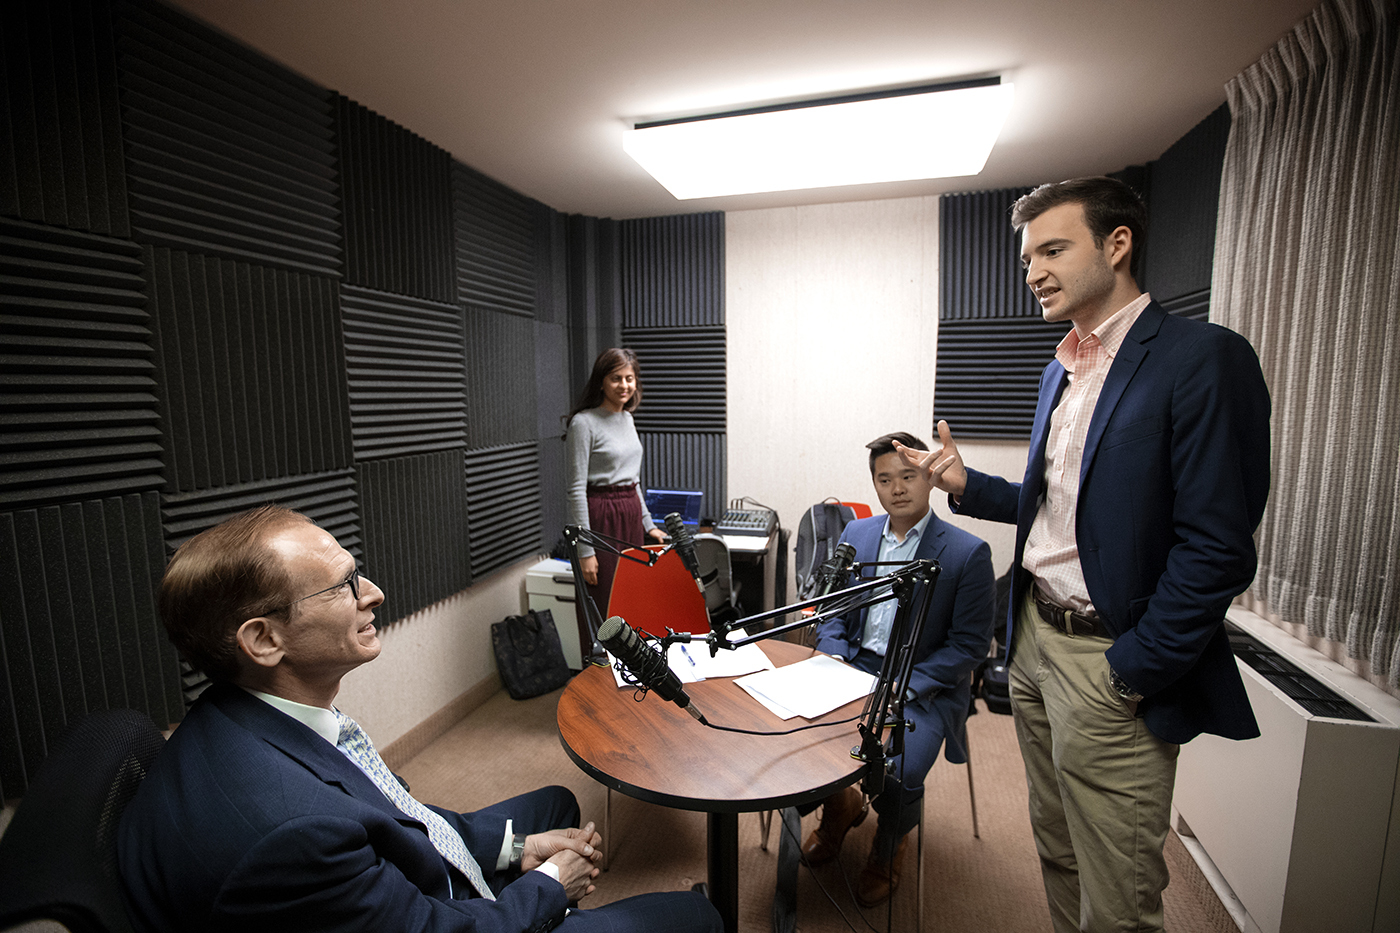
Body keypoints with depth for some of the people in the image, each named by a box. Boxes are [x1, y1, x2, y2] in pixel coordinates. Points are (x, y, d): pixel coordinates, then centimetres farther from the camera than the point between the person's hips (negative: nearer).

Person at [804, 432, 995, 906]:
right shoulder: (855, 534, 6)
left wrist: (903, 686, -18)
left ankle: (889, 844, 16)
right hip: (853, 670, 4)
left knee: (897, 776, -24)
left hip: (923, 686, -3)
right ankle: (838, 803, 19)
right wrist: (833, 662, -7)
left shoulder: (968, 553, -8)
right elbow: (833, 610, 12)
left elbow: (970, 644, -8)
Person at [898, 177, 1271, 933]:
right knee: (1056, 854, 23)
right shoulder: (1062, 369, 11)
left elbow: (1218, 548, -18)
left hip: (1111, 662, -7)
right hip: (1034, 641, 7)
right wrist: (967, 485, 0)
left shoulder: (1203, 358, -13)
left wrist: (1130, 674, -16)